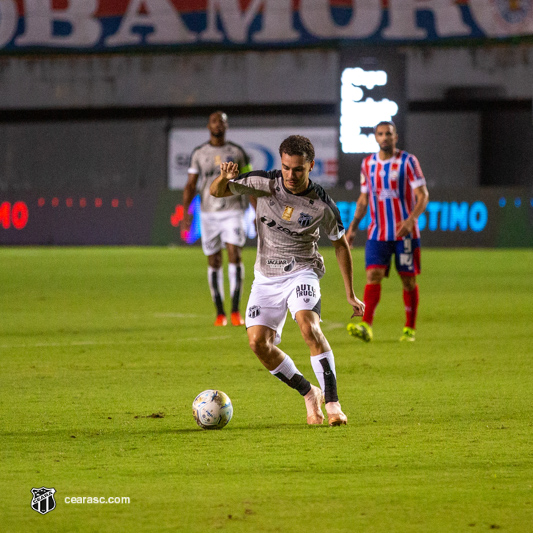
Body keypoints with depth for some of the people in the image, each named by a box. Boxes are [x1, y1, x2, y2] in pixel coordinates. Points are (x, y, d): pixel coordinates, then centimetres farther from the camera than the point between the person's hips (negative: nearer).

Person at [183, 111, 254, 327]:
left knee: (235, 255, -16)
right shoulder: (199, 153, 7)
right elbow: (190, 185, 7)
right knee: (214, 262, 2)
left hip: (233, 212, -1)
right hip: (208, 213, 1)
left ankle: (235, 311, -15)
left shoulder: (237, 152, 5)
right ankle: (219, 313, 10)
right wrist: (185, 211, -5)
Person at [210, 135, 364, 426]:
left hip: (301, 271, -3)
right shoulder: (265, 183, -9)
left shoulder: (322, 205, -12)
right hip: (266, 277, 3)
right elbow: (217, 192, -2)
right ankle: (309, 394, 9)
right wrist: (224, 178, -28)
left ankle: (332, 402, -27)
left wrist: (350, 294, 4)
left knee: (309, 326, -30)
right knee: (258, 342, -11)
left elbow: (340, 244, 3)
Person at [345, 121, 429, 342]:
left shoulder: (408, 161, -4)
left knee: (408, 279, 3)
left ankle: (410, 329, 13)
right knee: (373, 276, -12)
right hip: (378, 233, 3)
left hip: (405, 233, -3)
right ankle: (366, 326, -22)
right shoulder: (368, 164, 9)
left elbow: (422, 195, -8)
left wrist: (411, 220, -24)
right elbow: (363, 198, 18)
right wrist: (353, 227, 9)